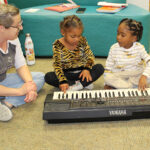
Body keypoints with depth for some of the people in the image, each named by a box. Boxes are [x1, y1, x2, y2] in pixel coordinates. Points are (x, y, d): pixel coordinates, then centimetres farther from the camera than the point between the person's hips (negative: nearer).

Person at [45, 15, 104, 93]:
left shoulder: (82, 41, -7)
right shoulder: (57, 45, -15)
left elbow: (90, 56, -1)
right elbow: (57, 65, -18)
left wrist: (87, 69, -22)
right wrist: (62, 81, -32)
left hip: (81, 72, 1)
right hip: (67, 74, -1)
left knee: (100, 68, -19)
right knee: (48, 77, -27)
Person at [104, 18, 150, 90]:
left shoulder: (139, 48, -9)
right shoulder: (114, 48, -6)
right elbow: (108, 68, -3)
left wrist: (144, 76, -37)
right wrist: (107, 84, -14)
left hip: (136, 77, 0)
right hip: (118, 77, 0)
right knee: (108, 78, -31)